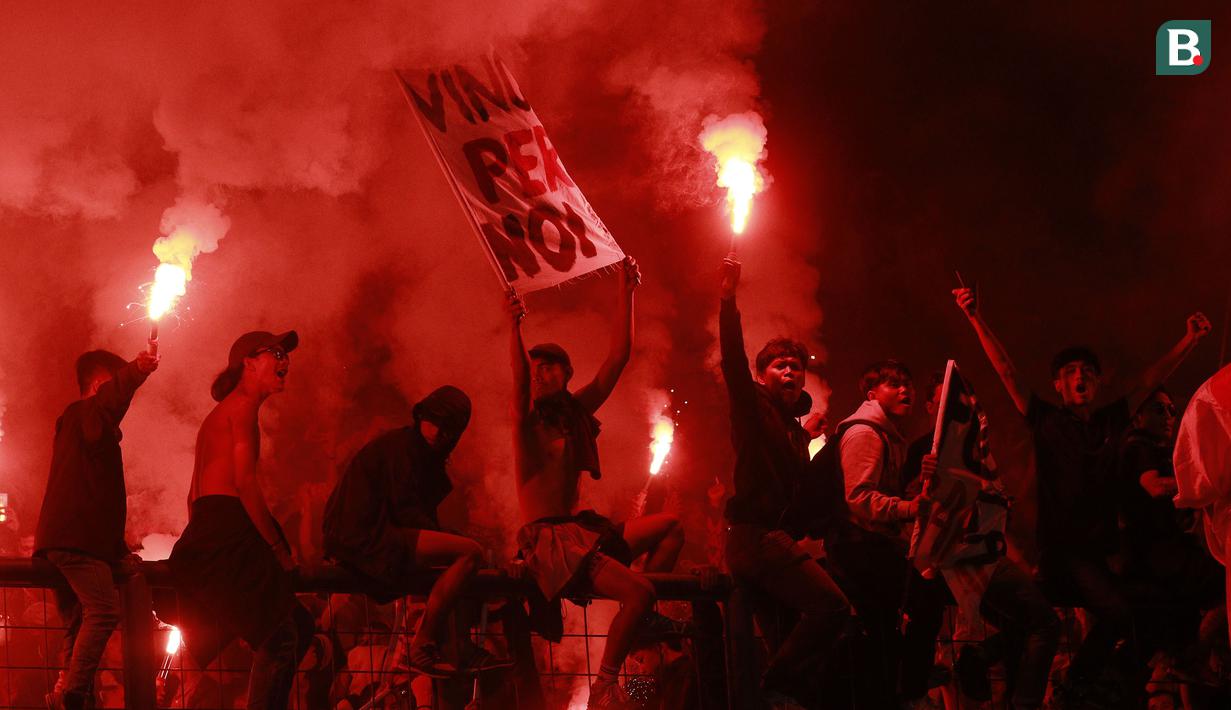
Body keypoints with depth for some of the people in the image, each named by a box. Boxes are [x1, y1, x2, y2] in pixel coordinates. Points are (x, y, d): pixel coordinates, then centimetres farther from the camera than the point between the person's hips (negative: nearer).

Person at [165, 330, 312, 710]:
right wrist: (278, 547, -11)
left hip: (206, 535, 10)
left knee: (299, 625, 14)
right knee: (279, 639, -14)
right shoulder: (243, 405, -4)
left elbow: (194, 495, 25)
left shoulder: (219, 413, 27)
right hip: (227, 534, -10)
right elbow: (245, 482, -14)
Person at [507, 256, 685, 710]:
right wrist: (514, 328, -41)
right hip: (546, 540, -8)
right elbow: (519, 382, -26)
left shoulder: (577, 412, 13)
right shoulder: (526, 419, -4)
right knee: (639, 590, -24)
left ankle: (643, 619, 6)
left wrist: (626, 295, 3)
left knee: (670, 527, 8)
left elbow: (618, 358, 9)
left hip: (583, 529, 8)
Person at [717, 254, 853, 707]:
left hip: (781, 538, 9)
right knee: (831, 605, -22)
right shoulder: (754, 406, 1)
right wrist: (728, 299, -25)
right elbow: (733, 359, -16)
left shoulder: (797, 429, 23)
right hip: (755, 536, -9)